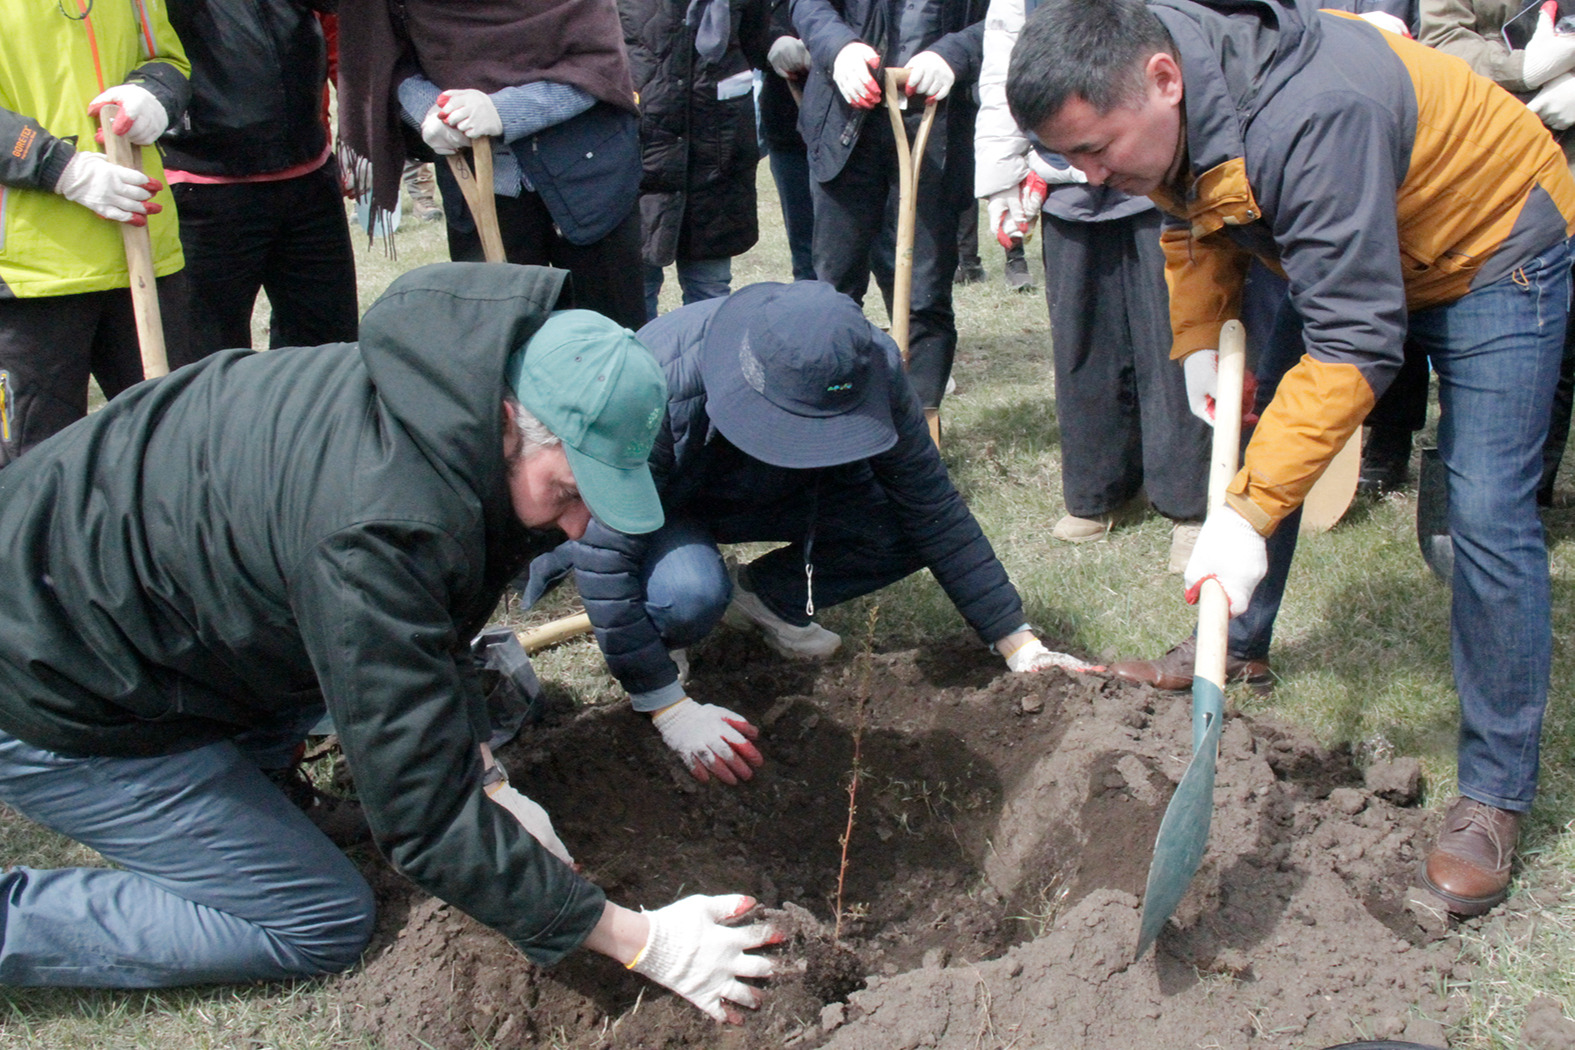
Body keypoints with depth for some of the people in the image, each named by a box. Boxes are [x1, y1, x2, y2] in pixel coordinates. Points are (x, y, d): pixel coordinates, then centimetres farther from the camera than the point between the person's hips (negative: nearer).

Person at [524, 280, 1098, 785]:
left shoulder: (871, 365, -28)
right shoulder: (660, 391, -41)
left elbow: (936, 511, -18)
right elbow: (604, 556, -36)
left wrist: (1018, 643, -17)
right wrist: (669, 708, -33)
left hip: (776, 492, 4)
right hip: (660, 506, -4)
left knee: (912, 526, -18)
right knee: (689, 596, -37)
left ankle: (765, 599, 4)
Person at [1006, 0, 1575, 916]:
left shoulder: (1311, 120, -41)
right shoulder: (1164, 104, -16)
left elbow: (1354, 342, -41)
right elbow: (1194, 220, 7)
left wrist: (1250, 512, -43)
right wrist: (1201, 343, -4)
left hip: (1493, 248, -8)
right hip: (1333, 248, 8)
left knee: (1486, 512, -15)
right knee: (1255, 434, 11)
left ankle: (1496, 793, -3)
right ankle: (1233, 647, 32)